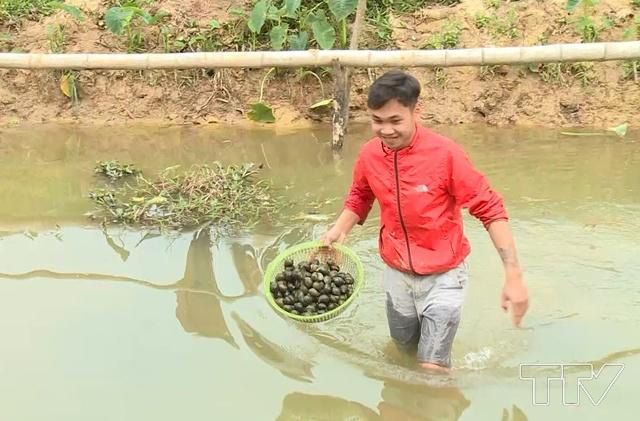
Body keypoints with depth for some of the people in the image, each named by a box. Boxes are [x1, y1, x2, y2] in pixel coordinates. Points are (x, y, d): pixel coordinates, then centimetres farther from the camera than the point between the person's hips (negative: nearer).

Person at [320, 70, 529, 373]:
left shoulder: (446, 154, -23)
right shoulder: (368, 154, -9)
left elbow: (490, 210, -19)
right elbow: (360, 198, 12)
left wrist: (514, 276, -24)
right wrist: (339, 230, -7)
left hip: (443, 275, -5)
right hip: (397, 274, 5)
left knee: (432, 368, -6)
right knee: (404, 352, 23)